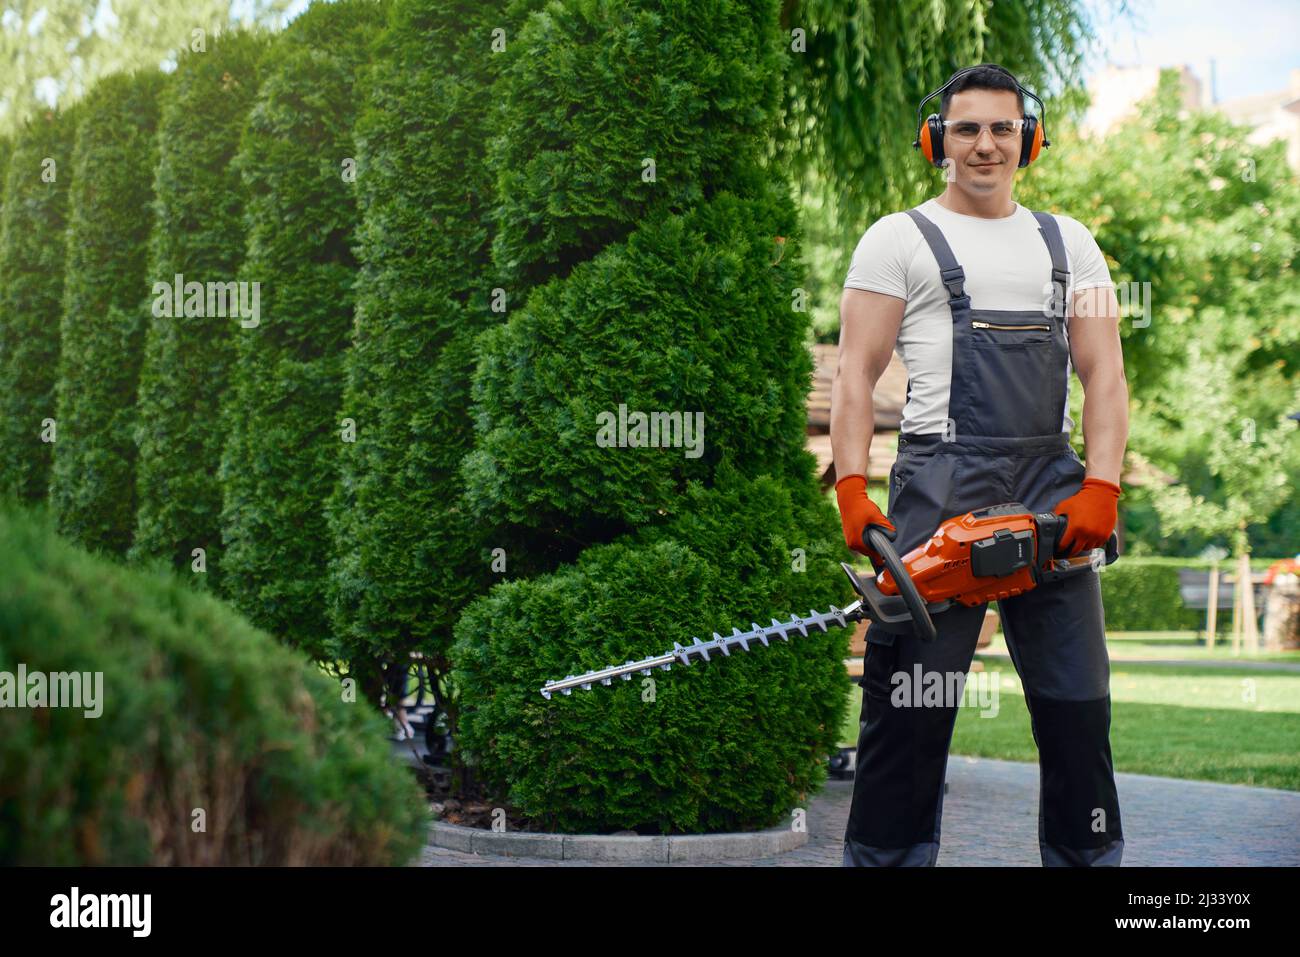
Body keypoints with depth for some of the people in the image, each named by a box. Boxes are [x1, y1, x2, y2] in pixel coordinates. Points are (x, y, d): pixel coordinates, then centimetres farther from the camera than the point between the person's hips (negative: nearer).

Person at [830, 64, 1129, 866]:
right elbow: (857, 374, 0)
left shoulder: (1068, 243, 18)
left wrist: (1102, 488, -5)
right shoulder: (900, 240, 8)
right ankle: (887, 856, 4)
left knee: (1078, 703, 5)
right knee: (910, 706, -3)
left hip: (1053, 487, 4)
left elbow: (1104, 375, 10)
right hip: (942, 483, -3)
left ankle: (1089, 855, 14)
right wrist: (853, 493, -13)